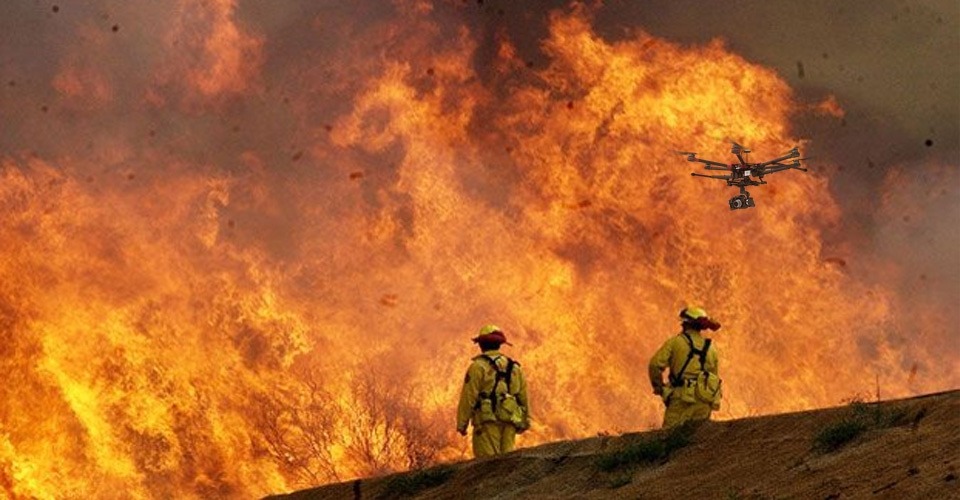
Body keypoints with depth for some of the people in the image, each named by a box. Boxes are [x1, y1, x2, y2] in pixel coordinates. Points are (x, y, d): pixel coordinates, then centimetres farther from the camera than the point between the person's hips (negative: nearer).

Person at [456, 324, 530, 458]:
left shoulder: (478, 366, -3)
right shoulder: (514, 367, 16)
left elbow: (468, 397, -7)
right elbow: (523, 397, 17)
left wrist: (462, 424, -3)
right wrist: (524, 421, 24)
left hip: (488, 421, -6)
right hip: (509, 422, 6)